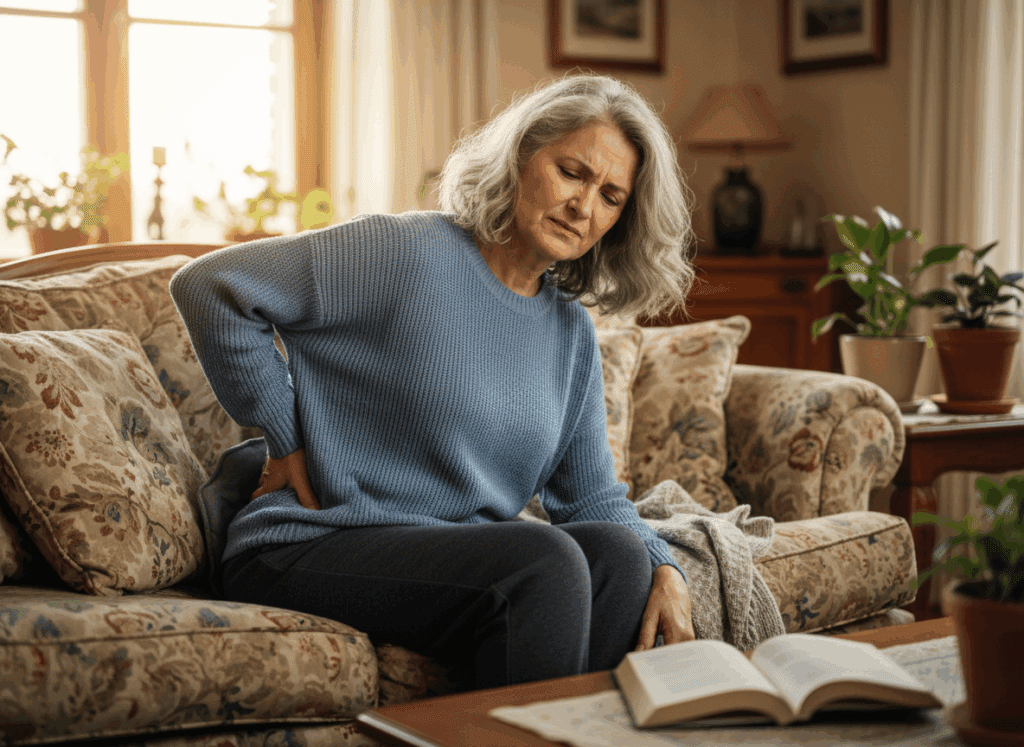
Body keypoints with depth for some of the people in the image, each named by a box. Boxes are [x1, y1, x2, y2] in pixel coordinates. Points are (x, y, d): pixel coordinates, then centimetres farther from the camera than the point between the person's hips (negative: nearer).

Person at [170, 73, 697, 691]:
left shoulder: (573, 334, 12)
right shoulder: (408, 253, -11)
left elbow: (591, 496, 15)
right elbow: (209, 286, -13)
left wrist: (664, 568, -5)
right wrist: (288, 440, -9)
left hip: (455, 558, 6)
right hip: (307, 549, -6)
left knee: (617, 551, -20)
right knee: (545, 561, -28)